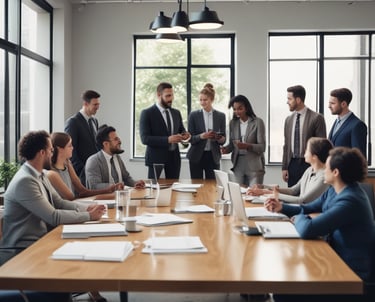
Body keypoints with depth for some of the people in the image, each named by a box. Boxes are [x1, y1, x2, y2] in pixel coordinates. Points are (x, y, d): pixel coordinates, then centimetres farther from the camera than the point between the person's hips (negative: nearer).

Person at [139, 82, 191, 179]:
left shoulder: (176, 113, 12)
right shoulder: (147, 113, -5)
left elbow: (181, 130, 22)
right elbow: (145, 138, -13)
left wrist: (185, 135, -4)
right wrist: (167, 139, -23)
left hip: (174, 159, 5)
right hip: (156, 159, -5)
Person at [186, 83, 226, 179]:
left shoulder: (220, 116, 4)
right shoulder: (193, 115, 0)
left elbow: (223, 140, 6)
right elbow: (190, 138, -1)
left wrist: (220, 138, -16)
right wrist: (201, 136, -21)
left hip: (213, 157, 1)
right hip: (196, 157, -1)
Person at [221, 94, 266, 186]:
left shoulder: (258, 122, -5)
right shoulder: (233, 123, 9)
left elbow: (262, 147, -9)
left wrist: (247, 146, -25)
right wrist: (226, 149, -8)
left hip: (254, 166, -4)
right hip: (238, 165, 4)